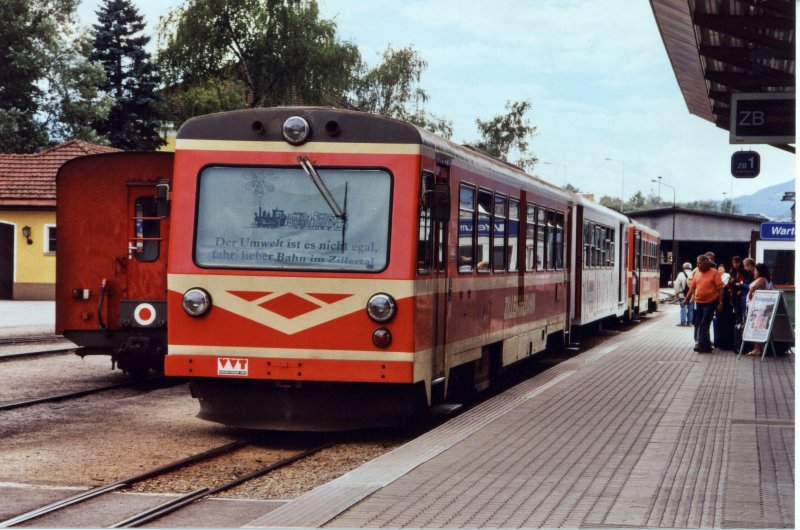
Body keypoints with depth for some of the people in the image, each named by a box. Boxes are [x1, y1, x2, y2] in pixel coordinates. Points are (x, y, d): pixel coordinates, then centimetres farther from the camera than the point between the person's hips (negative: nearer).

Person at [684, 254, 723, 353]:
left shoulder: (714, 273, -11)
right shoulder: (696, 272, 6)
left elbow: (720, 289, -10)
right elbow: (692, 287, 14)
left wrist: (720, 303, -14)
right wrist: (686, 299, 11)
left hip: (710, 302, -7)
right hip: (699, 302, 7)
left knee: (704, 325, -10)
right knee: (699, 324, 11)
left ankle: (703, 345, -6)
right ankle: (705, 345, 22)